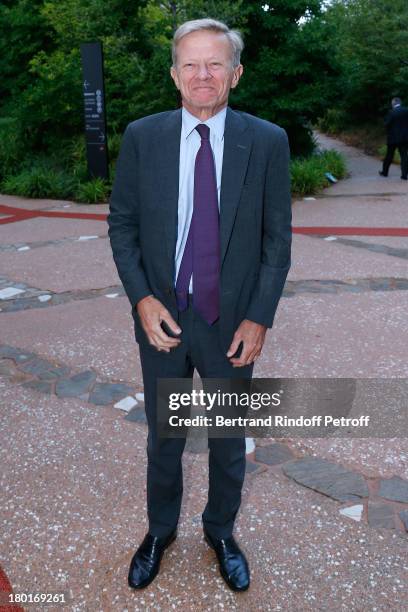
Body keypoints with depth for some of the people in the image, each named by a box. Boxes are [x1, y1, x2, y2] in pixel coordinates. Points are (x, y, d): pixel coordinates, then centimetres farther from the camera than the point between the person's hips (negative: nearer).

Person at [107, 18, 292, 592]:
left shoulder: (268, 142, -6)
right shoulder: (141, 137, -4)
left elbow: (277, 237, -3)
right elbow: (121, 223, 1)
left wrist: (259, 317, -8)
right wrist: (142, 298, -11)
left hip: (233, 322, 0)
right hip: (162, 317, 1)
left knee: (228, 441, 18)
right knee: (163, 438, 19)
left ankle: (221, 532, 45)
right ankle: (160, 531, 45)